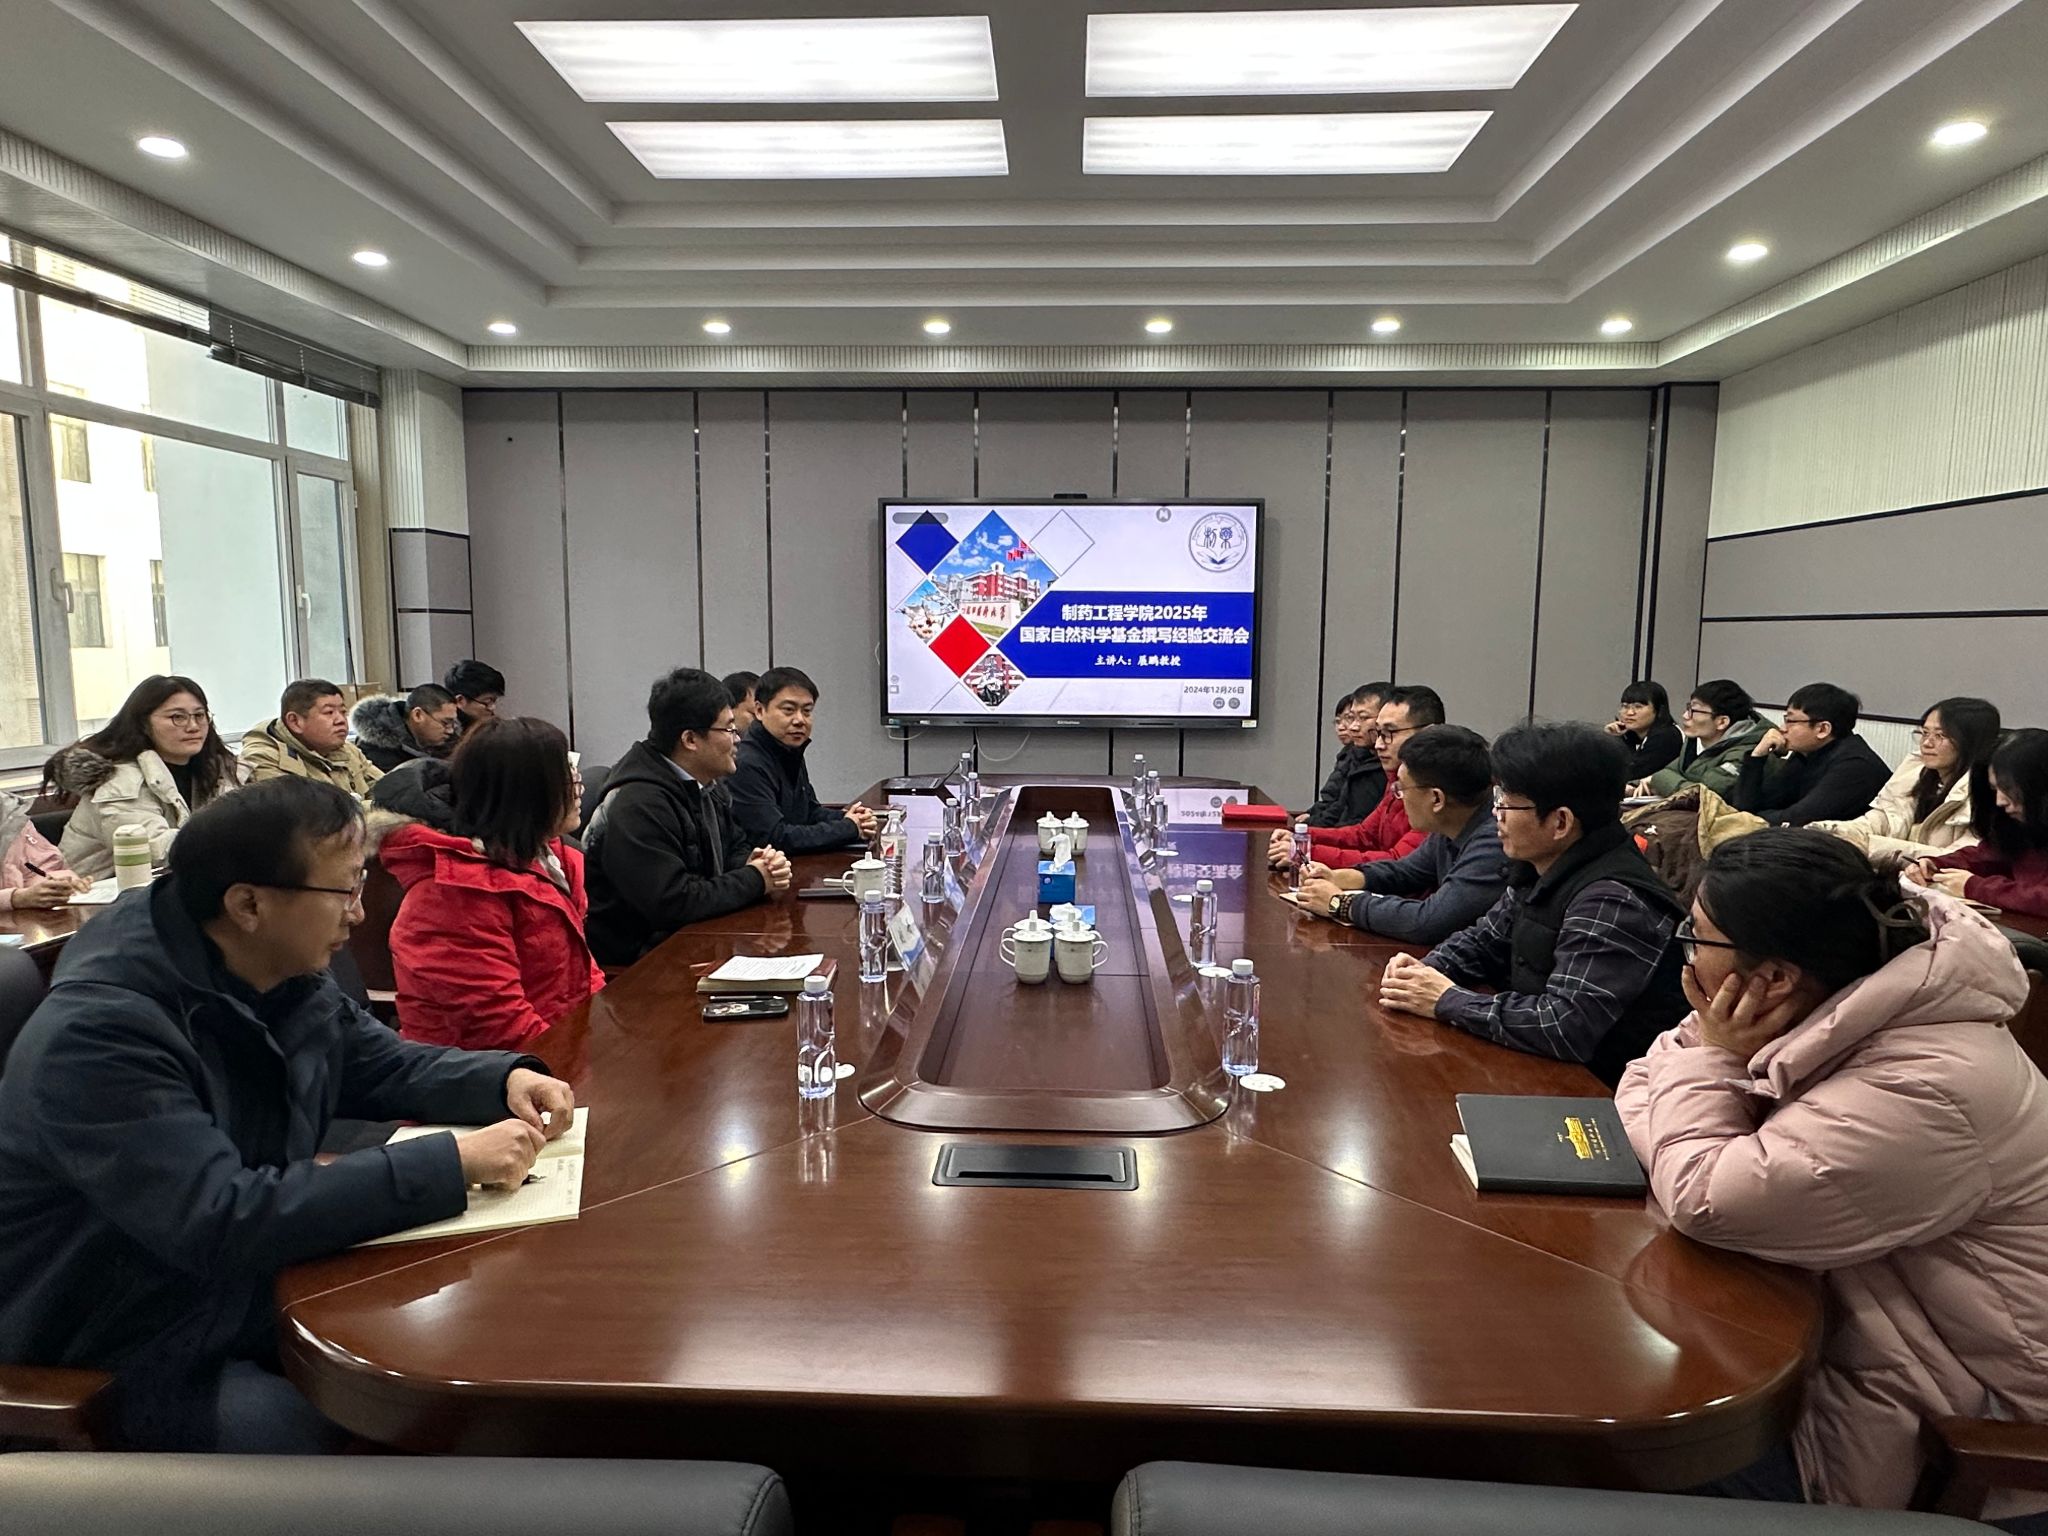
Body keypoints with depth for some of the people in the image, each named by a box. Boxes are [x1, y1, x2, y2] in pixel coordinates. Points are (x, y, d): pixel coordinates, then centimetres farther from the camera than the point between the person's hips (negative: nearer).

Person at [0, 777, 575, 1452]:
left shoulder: (288, 979, -3)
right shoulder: (100, 1035, -29)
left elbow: (384, 1065, 11)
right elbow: (222, 1222, -37)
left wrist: (507, 1079, -9)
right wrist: (451, 1164, -35)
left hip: (258, 1286, 7)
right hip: (128, 1362, -7)